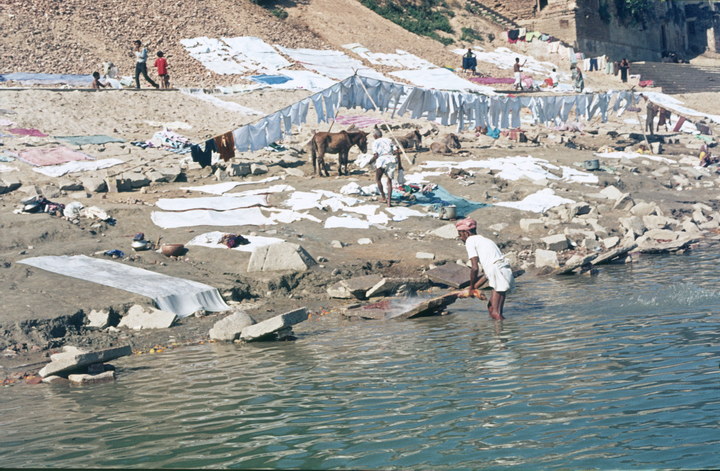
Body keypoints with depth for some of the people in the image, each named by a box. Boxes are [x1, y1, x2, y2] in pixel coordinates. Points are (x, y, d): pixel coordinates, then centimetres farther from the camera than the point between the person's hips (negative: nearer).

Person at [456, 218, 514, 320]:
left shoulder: (470, 241, 0)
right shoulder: (483, 239, 26)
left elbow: (475, 268, -8)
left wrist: (471, 287, 6)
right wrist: (475, 287, 26)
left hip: (499, 274, -9)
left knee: (495, 313, -8)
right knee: (491, 309, 18)